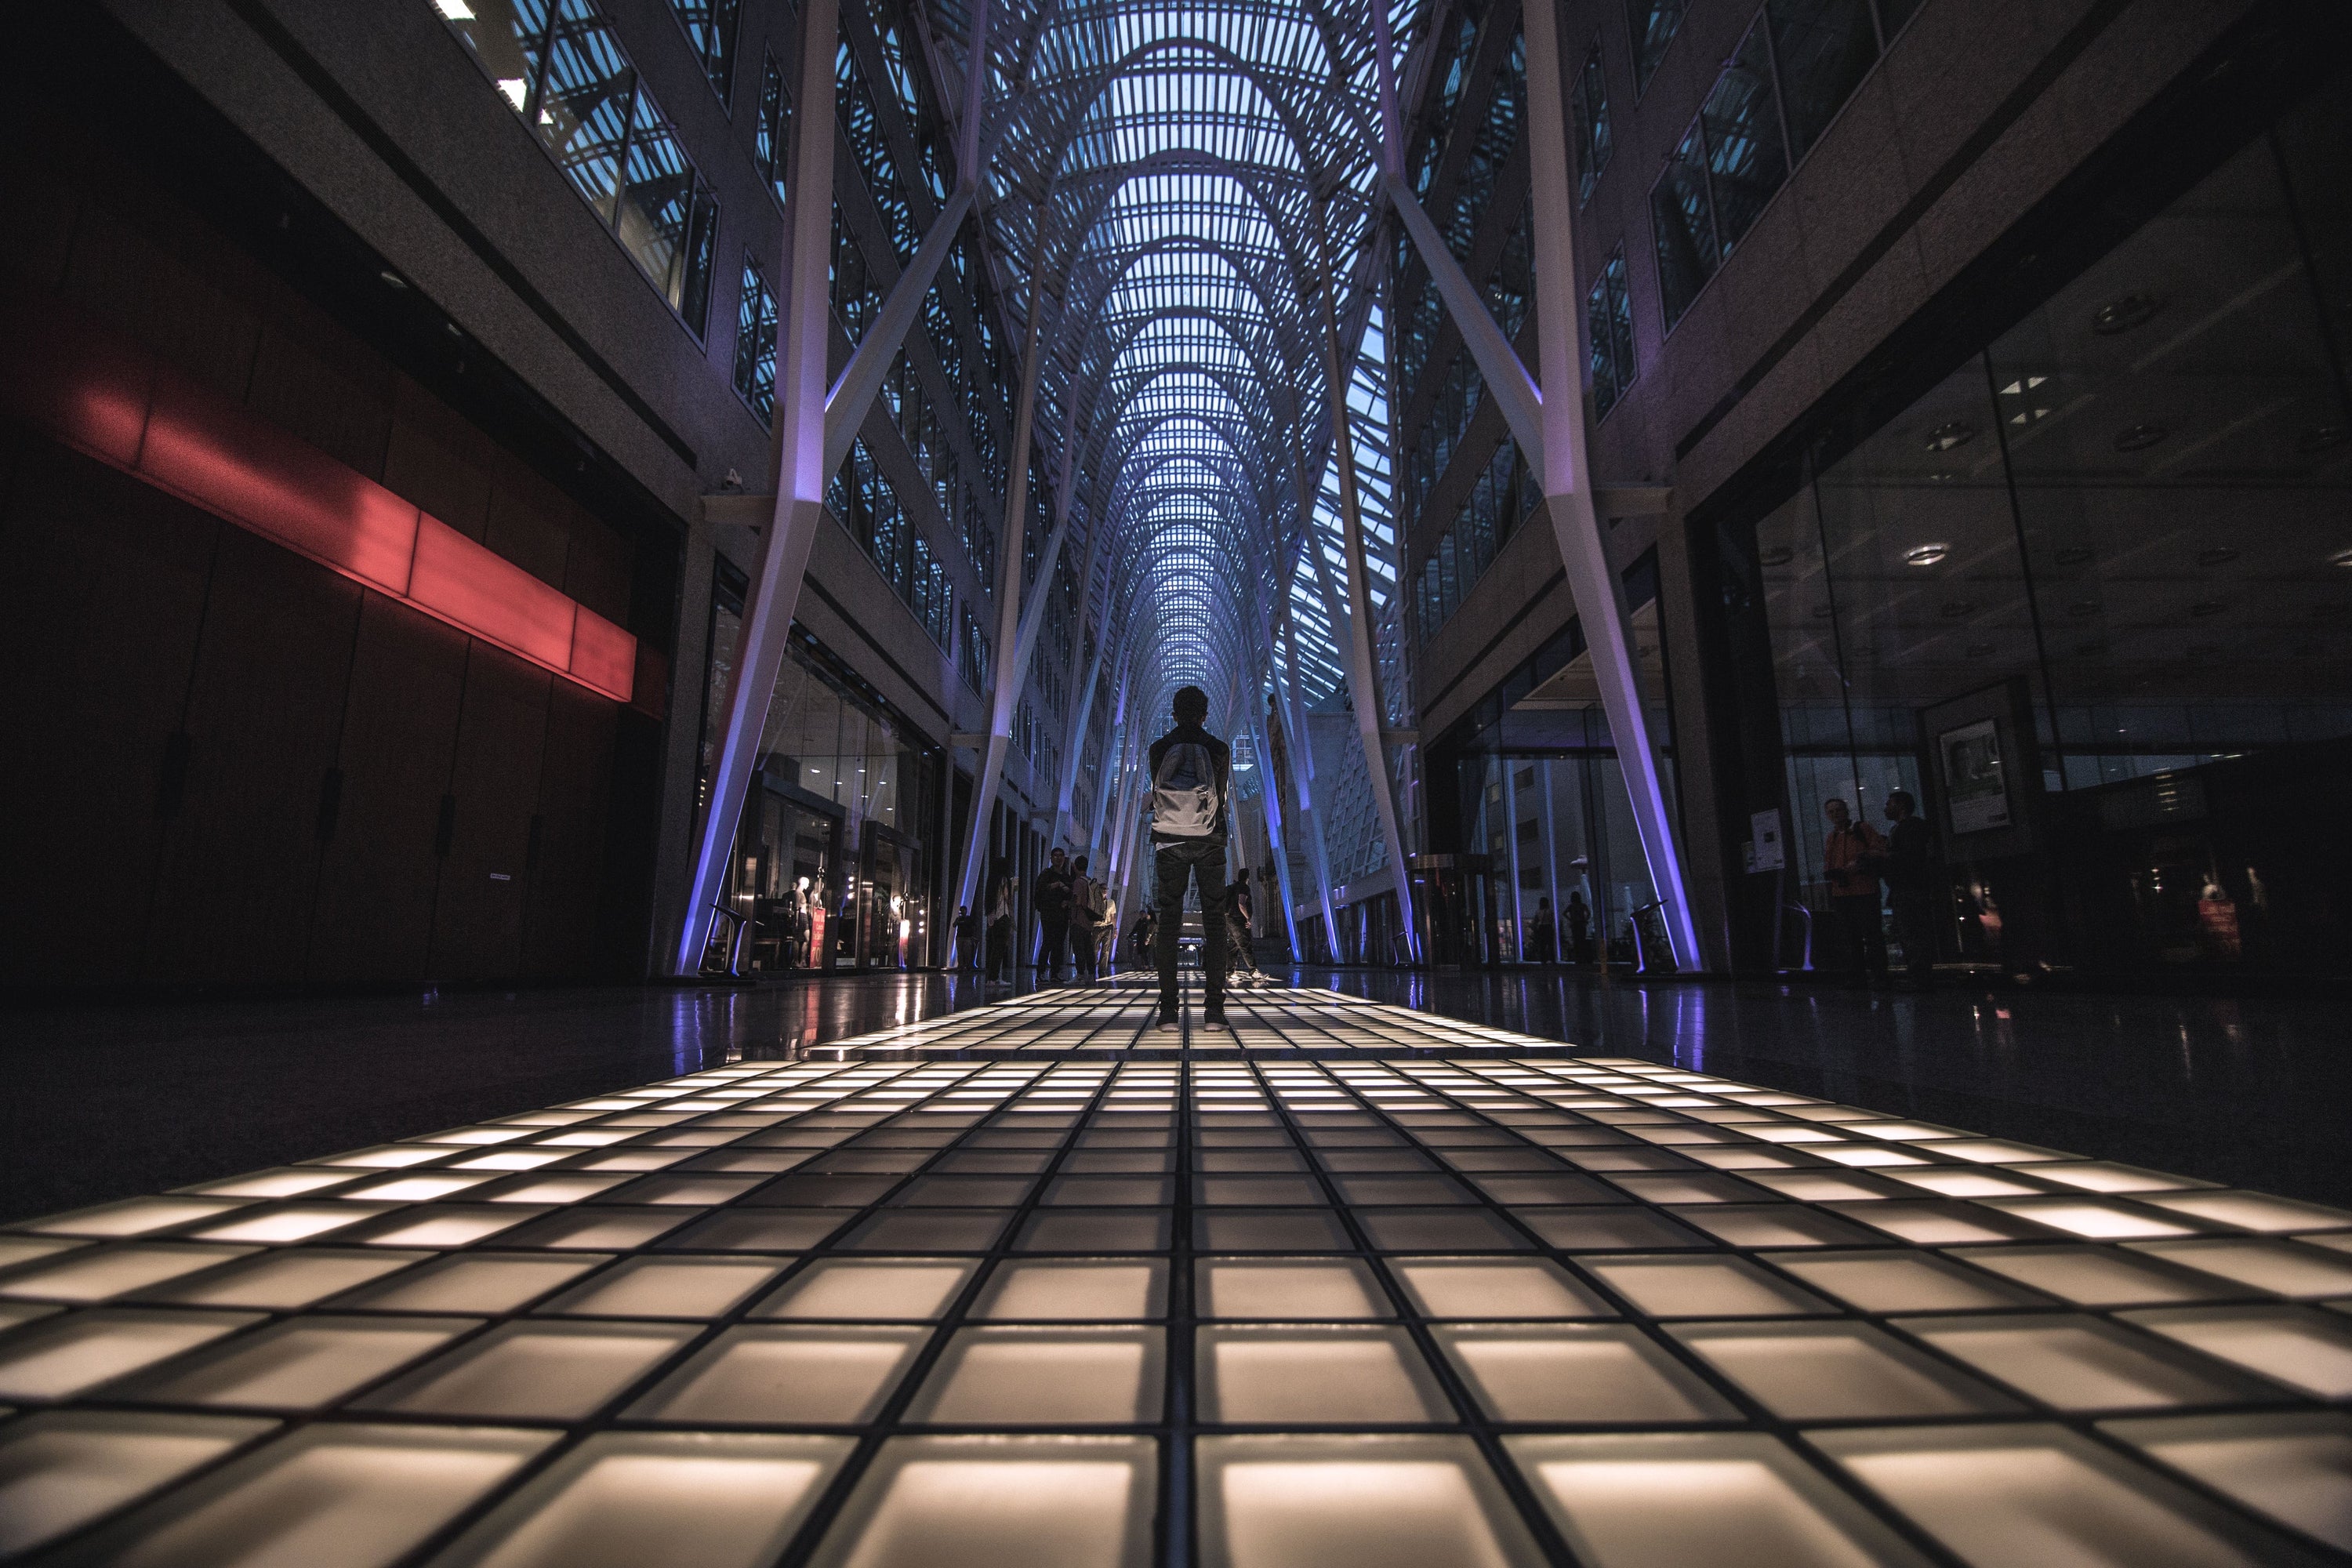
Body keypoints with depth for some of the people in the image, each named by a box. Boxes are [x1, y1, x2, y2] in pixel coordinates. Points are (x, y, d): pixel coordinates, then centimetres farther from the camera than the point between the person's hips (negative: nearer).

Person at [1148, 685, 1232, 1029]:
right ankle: (1213, 1009, -3)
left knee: (1169, 922, 1)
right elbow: (1221, 796, 11)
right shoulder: (1219, 749, 4)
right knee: (1214, 921, 2)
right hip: (1208, 840, 0)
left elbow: (1156, 793, 14)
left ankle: (1168, 1011, -3)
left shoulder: (1158, 748, 5)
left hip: (1169, 841, 1)